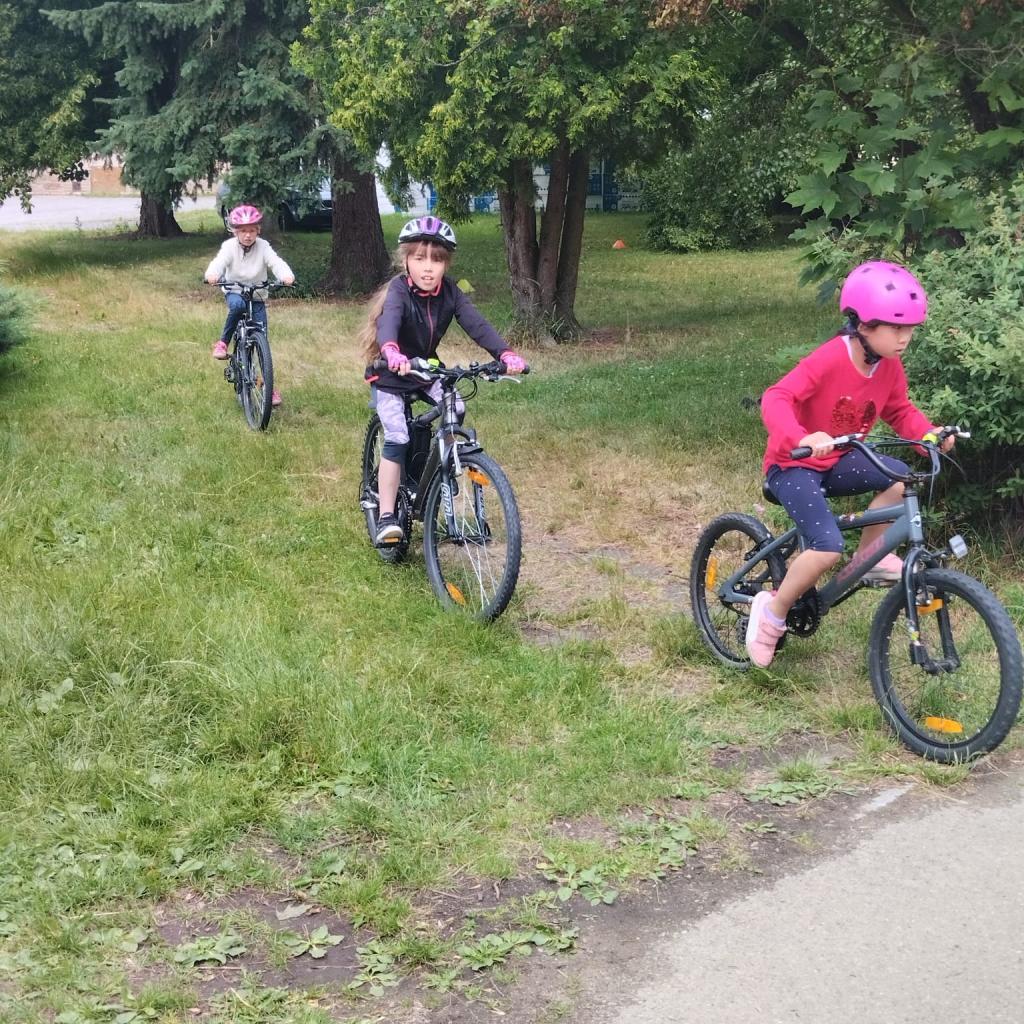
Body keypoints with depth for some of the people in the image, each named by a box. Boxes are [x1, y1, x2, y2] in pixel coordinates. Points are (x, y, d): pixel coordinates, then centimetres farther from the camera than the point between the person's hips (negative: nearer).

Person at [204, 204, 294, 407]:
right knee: (237, 305, -40)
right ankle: (222, 342, -19)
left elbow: (276, 262, -25)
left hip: (258, 297, 1)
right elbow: (219, 261, -28)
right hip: (235, 292, -1)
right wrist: (212, 274, -52)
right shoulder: (230, 246, -12)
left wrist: (286, 275, -48)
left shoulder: (263, 247, -10)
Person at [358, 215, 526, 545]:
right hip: (391, 376, -5)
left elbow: (476, 323, -22)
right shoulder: (399, 289, -26)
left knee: (456, 411, -15)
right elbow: (388, 321, -45)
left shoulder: (449, 291, -12)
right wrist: (392, 352, -68)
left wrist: (505, 354, -39)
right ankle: (386, 516, -9)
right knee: (397, 439, -15)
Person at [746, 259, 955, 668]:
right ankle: (773, 610, -2)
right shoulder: (829, 360, -26)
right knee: (828, 548, -25)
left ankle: (870, 556, 1)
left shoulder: (889, 367, -4)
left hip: (836, 462, 7)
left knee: (899, 477, -20)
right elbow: (776, 399, -35)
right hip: (794, 465, -7)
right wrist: (801, 438, -53)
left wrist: (930, 433, -11)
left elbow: (900, 411, 10)